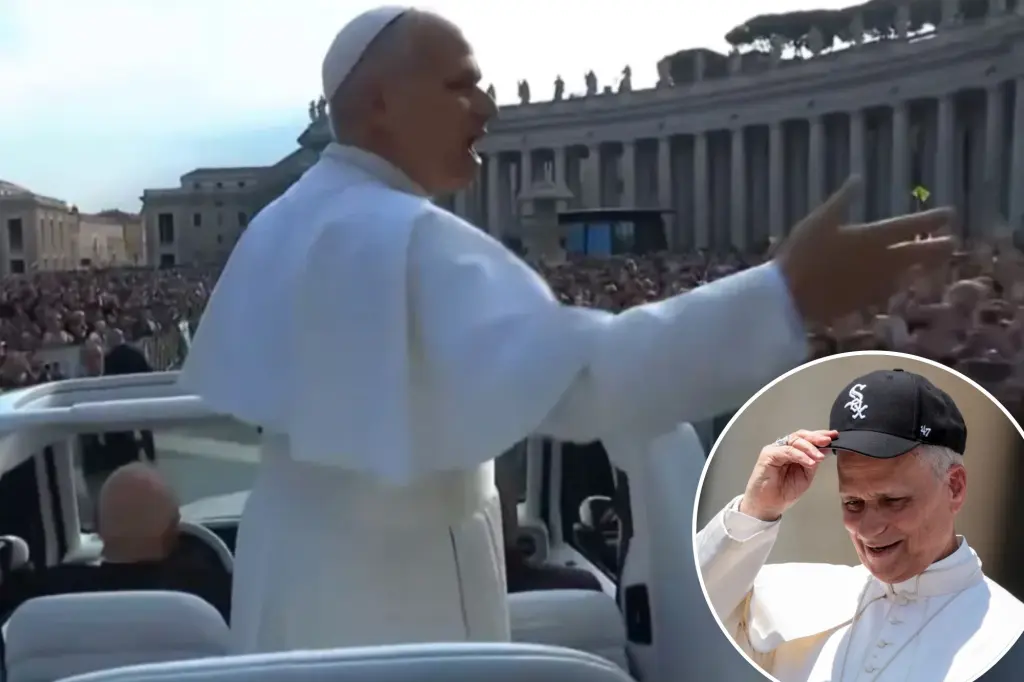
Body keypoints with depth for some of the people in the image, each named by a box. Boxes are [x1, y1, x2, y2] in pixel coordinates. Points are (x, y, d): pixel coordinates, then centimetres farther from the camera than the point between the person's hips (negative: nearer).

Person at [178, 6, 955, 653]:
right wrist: (786, 293, -42)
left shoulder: (285, 224, 5)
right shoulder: (407, 238, -27)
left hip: (302, 566, 9)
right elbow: (571, 374, -40)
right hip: (387, 582, -9)